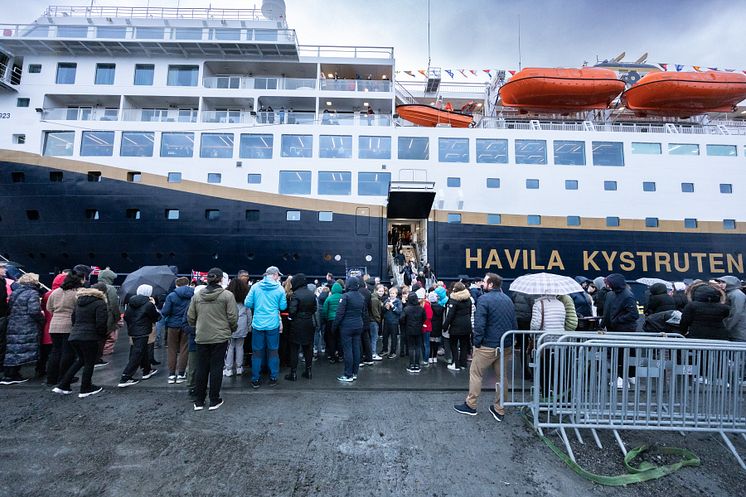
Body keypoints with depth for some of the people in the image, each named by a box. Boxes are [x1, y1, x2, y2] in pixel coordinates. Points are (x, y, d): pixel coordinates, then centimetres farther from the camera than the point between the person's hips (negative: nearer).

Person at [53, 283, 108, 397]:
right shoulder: (100, 303, -12)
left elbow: (73, 318, 20)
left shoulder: (79, 301, 14)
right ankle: (85, 389, 16)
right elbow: (101, 323, -16)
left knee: (80, 360, 24)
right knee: (89, 363, 7)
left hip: (74, 336, 8)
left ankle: (63, 386, 22)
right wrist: (103, 334, 0)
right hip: (89, 338, -8)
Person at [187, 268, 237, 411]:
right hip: (220, 337, -3)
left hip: (201, 337, 4)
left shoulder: (197, 295, 2)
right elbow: (233, 317, -10)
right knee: (216, 368, 6)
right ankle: (214, 401, 15)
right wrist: (232, 329, 9)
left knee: (201, 368, 13)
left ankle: (199, 401, 23)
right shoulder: (227, 295, -10)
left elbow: (190, 317, 7)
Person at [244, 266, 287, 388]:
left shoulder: (255, 286, -3)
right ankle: (273, 378, 19)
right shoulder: (279, 289, -5)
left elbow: (247, 303, -2)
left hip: (257, 324, 1)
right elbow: (283, 307, -2)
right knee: (273, 351, 12)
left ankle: (255, 380, 18)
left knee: (257, 351, 11)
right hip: (273, 324, -1)